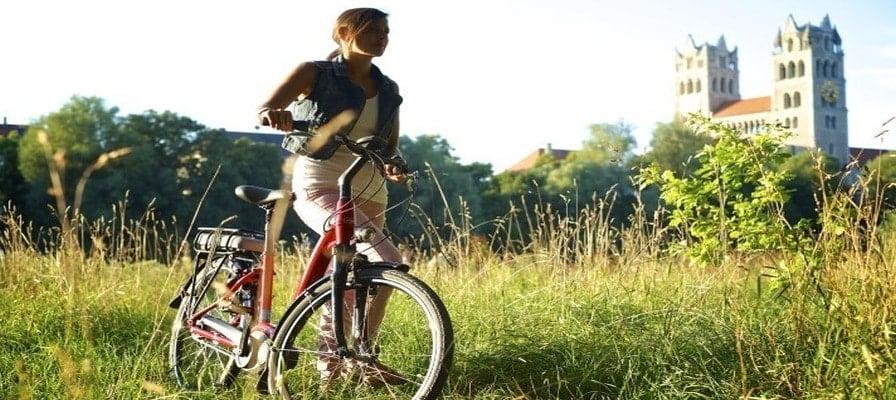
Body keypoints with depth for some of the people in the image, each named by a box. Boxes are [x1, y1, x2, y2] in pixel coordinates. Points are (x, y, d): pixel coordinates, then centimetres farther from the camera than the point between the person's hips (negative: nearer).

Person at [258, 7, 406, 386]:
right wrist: (272, 112, -35)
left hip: (368, 191, 7)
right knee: (386, 260, -23)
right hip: (319, 184, -6)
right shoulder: (315, 74, 0)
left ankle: (332, 361, 23)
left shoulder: (389, 91, 14)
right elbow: (266, 106, -10)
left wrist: (393, 163, -5)